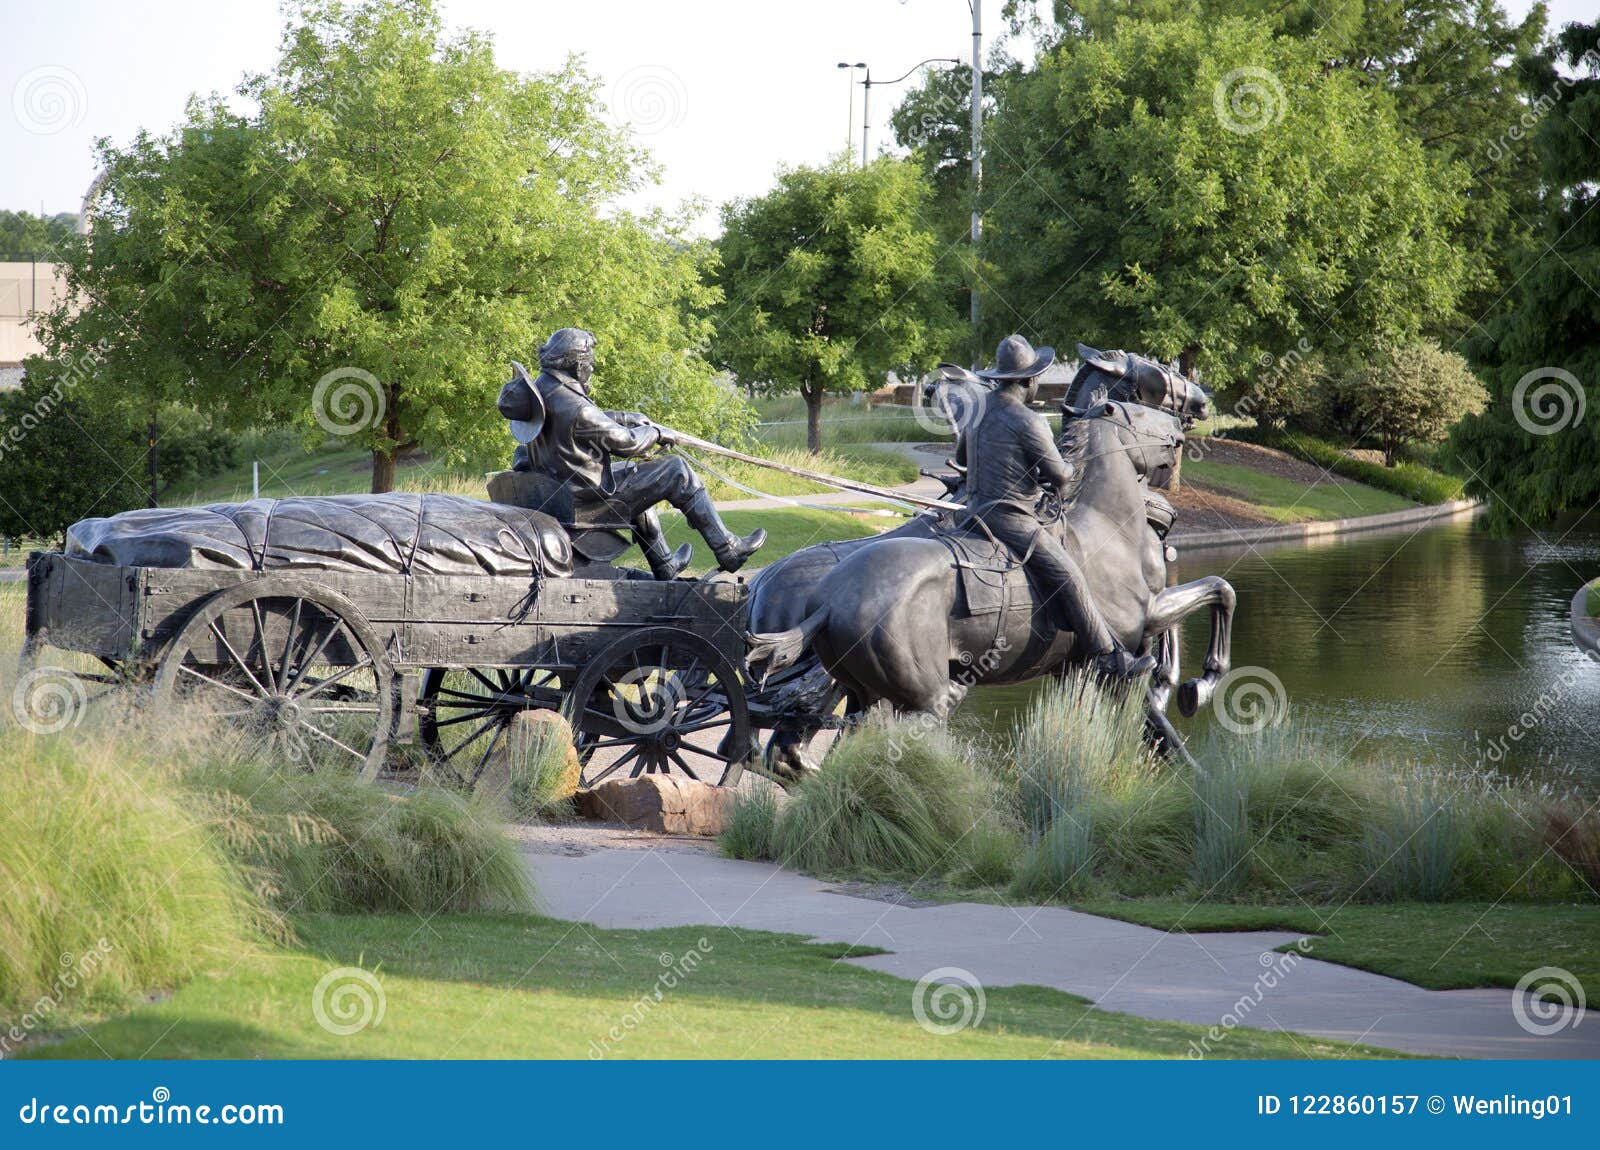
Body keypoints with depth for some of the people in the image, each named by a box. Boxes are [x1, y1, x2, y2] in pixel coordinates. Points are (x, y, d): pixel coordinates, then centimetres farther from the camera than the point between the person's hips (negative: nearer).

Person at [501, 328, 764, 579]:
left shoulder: (539, 389, 0)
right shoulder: (574, 407, -28)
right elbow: (626, 443, -16)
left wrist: (627, 418, 18)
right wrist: (656, 433, 2)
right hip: (587, 503, -10)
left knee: (636, 477, 34)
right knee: (677, 471, -1)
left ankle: (664, 566, 42)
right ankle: (728, 551, 11)